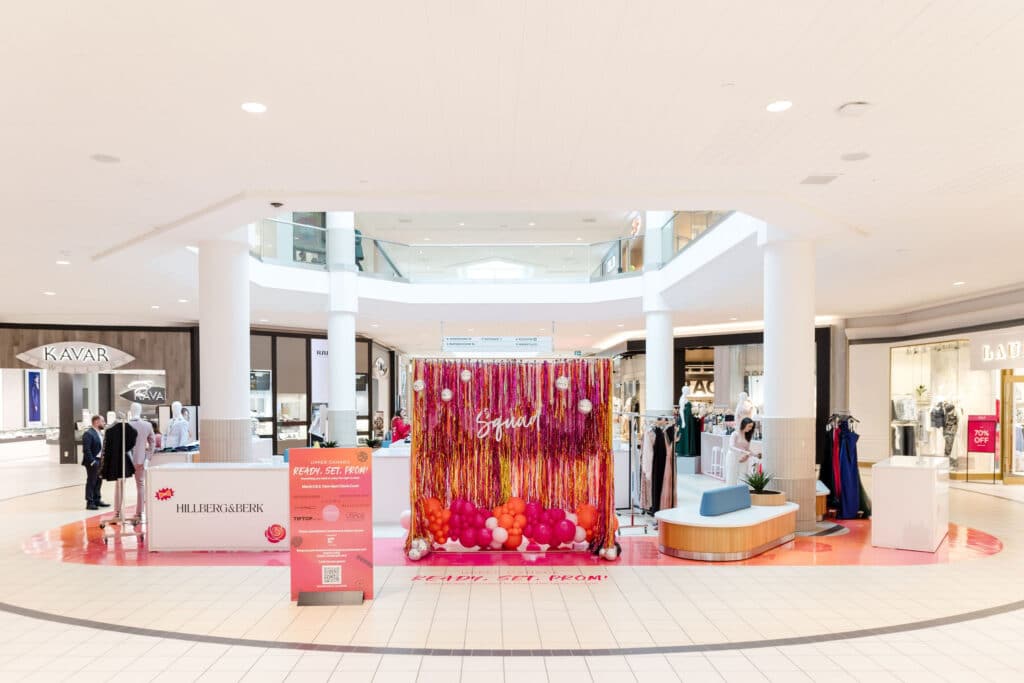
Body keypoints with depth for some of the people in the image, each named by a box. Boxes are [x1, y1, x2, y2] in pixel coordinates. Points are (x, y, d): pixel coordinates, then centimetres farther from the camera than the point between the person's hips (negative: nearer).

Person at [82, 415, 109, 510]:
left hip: (100, 461, 9)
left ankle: (97, 500, 27)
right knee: (91, 482, -2)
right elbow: (86, 449, -19)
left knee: (98, 481, 16)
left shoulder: (100, 433, 13)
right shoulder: (88, 434, -14)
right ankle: (89, 502, 5)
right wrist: (92, 461, -21)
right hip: (92, 462, -9)